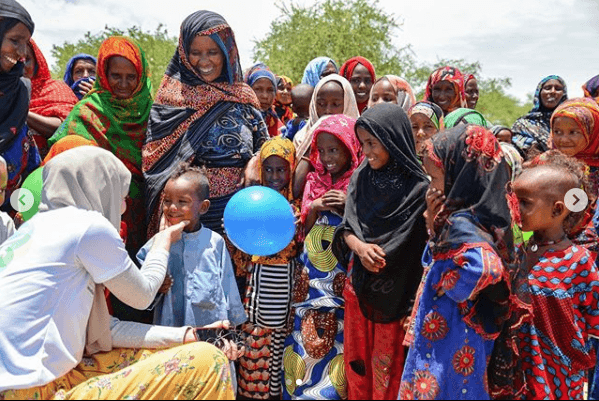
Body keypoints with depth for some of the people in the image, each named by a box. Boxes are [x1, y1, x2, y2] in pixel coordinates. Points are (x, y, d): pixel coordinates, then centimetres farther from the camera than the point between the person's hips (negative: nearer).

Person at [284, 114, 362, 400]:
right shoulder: (315, 180, 8)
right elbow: (302, 231, 10)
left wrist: (348, 206, -19)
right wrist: (314, 208, -8)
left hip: (344, 278, -3)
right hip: (311, 278, 4)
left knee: (339, 343, -1)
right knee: (304, 343, 7)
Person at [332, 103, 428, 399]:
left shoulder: (418, 188, -14)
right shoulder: (361, 177, 1)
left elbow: (422, 250, -12)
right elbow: (346, 228, 1)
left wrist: (414, 303, -13)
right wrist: (359, 247, -20)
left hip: (394, 292, -4)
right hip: (358, 284, 5)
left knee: (386, 373, 10)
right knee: (356, 364, 17)